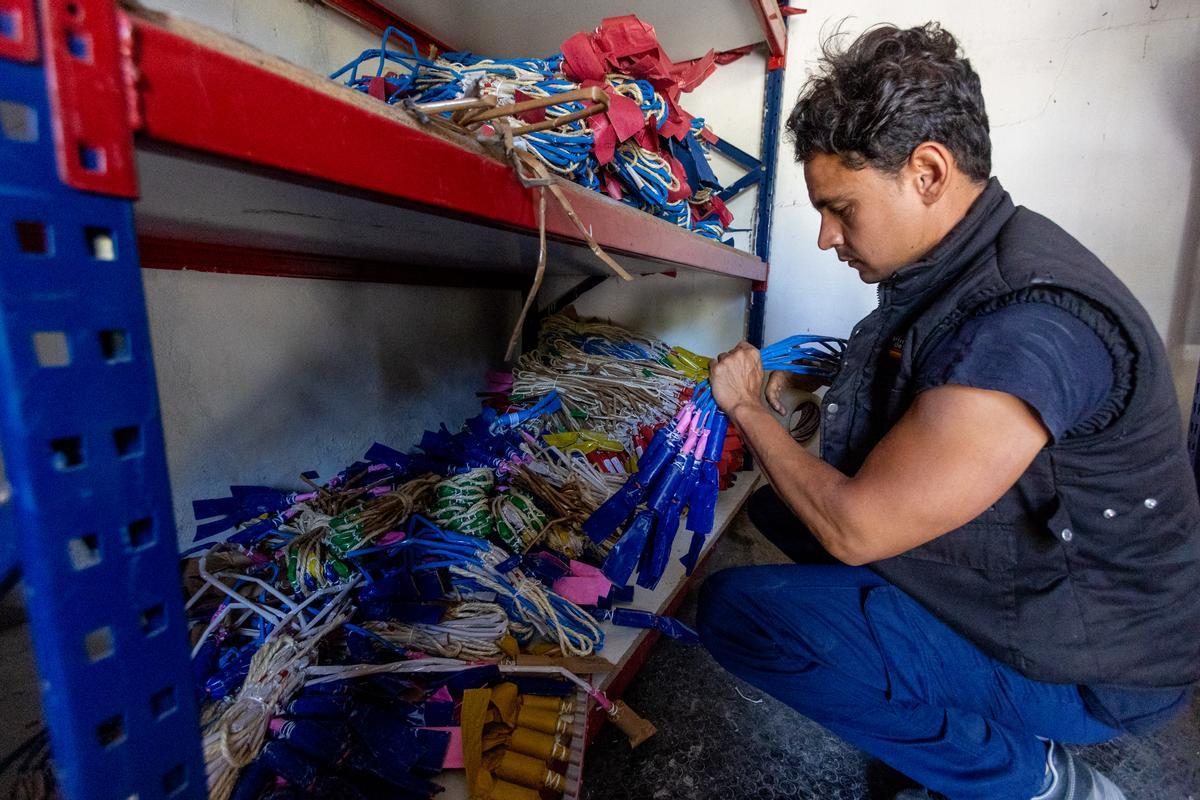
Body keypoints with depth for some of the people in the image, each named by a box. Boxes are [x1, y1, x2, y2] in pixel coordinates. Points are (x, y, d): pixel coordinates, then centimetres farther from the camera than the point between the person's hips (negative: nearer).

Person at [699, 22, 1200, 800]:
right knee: (777, 503, 10)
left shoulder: (1026, 322, -32)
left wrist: (748, 406, -15)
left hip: (1084, 663, -9)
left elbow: (854, 528, -28)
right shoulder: (969, 262, -3)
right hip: (1026, 579, 9)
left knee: (735, 609, -19)